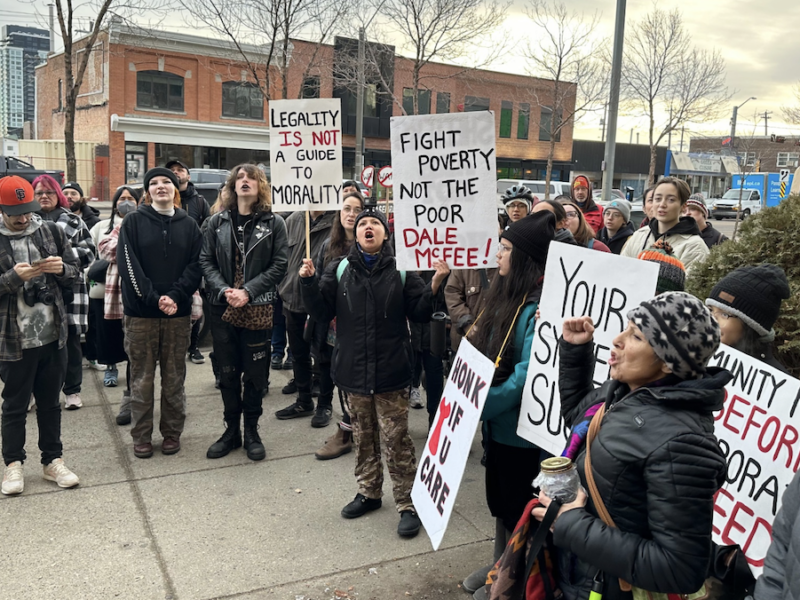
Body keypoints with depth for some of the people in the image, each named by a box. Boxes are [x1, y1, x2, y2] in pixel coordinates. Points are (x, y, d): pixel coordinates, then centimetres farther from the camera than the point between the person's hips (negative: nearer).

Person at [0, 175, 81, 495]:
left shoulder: (51, 232, 4)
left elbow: (75, 272, 10)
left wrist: (62, 268, -11)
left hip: (53, 335, 3)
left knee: (50, 402, 14)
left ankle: (53, 460, 27)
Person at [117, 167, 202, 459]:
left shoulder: (189, 225, 7)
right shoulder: (133, 221, 2)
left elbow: (195, 266, 0)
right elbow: (128, 265, -7)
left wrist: (175, 296, -14)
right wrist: (154, 298, -16)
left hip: (178, 312, 1)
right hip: (141, 313, -1)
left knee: (174, 377, 8)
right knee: (142, 377, 6)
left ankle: (172, 432, 21)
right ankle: (141, 436, 17)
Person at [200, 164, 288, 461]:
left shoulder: (274, 223, 0)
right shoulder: (217, 222, 6)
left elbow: (279, 265, -6)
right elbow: (206, 261, 2)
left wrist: (248, 292, -15)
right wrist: (224, 291, -13)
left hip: (257, 310, -2)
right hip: (223, 308, 2)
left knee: (255, 373, 6)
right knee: (227, 372, 11)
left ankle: (251, 431, 22)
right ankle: (231, 430, 25)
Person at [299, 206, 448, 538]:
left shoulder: (402, 270, -3)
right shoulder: (339, 269, 3)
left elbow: (420, 313, -4)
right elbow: (322, 312, 1)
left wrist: (435, 285, -18)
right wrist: (308, 283, -12)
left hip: (391, 372, -3)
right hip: (353, 370, 3)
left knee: (396, 439, 0)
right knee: (363, 437, 18)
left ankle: (408, 504, 12)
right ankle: (369, 492, 35)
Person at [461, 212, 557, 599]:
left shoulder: (539, 306, -23)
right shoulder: (504, 294, 5)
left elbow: (528, 374, -29)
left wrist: (478, 405, -27)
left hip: (521, 426, -9)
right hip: (496, 420, 9)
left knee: (520, 505, 11)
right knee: (499, 498, 23)